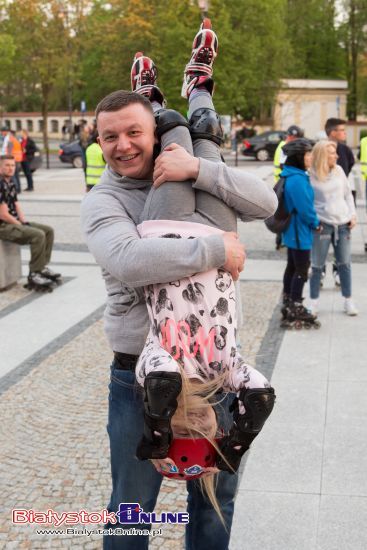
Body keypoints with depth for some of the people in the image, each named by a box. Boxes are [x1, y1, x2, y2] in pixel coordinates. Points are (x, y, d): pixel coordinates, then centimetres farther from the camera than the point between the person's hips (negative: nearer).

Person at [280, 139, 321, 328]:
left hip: (291, 231, 10)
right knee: (301, 271, 1)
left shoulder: (291, 176, 7)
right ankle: (295, 311, 10)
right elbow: (305, 208, -25)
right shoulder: (298, 179, -25)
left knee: (292, 268, 18)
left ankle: (288, 307, 30)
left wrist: (313, 222, 13)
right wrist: (315, 224, -9)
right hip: (300, 233, -10)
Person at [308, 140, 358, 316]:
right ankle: (314, 302, 16)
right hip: (322, 225, -4)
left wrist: (352, 214, 5)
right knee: (317, 265, 3)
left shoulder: (339, 170, 7)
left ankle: (348, 301, 20)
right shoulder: (310, 176, -8)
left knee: (344, 263, 10)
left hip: (342, 224, 4)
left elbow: (348, 194, 14)